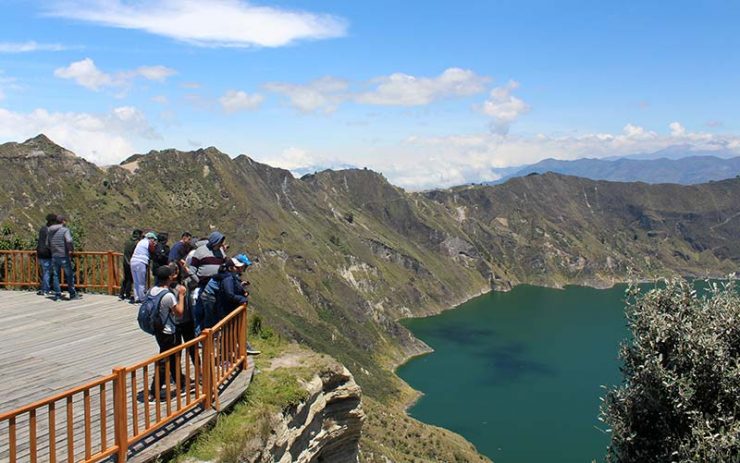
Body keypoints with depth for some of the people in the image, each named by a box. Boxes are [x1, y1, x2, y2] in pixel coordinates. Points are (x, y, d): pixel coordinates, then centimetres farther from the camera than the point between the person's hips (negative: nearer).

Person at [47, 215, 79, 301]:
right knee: (69, 275, 5)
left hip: (54, 256, 6)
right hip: (64, 256, -6)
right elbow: (69, 241, -26)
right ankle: (72, 294, 10)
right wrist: (72, 249, -12)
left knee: (56, 276, 10)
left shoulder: (50, 231, 10)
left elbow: (47, 244, 16)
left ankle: (57, 295, 10)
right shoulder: (65, 230, -11)